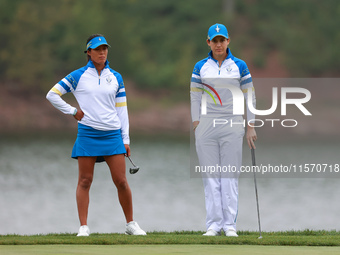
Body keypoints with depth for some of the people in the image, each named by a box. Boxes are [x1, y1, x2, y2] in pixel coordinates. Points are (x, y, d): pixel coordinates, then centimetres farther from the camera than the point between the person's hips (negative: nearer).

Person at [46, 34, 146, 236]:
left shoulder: (116, 78, 10)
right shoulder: (78, 76, 2)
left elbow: (122, 109, 12)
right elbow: (52, 95, 7)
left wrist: (125, 139, 8)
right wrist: (73, 111, 1)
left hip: (112, 135, 2)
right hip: (87, 134, -2)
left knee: (121, 181, -1)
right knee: (85, 181, -2)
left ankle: (131, 224, 10)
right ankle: (84, 226, 2)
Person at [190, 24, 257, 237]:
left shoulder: (240, 66, 5)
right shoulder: (200, 67, 7)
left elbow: (249, 97, 6)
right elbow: (195, 97, 8)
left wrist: (251, 127, 1)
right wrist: (196, 127, 1)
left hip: (232, 125, -1)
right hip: (207, 124, 1)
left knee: (230, 175, -3)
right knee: (210, 176, 0)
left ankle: (230, 224, -1)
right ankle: (214, 224, 2)